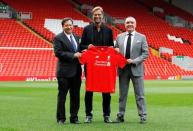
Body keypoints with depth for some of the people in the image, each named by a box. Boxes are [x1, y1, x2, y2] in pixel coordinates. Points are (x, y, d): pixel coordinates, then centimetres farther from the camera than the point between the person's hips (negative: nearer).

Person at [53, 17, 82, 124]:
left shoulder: (76, 37, 16)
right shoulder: (58, 38, -6)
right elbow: (58, 52, -16)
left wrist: (80, 53, 0)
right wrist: (73, 55, -19)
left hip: (76, 71, 6)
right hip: (64, 71, -6)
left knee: (75, 96, 9)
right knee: (62, 96, 1)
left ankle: (74, 117, 17)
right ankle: (61, 118, 8)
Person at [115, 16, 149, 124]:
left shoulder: (141, 37, 1)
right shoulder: (119, 37, 10)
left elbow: (145, 53, -2)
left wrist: (134, 61, -13)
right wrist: (116, 51, -7)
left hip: (136, 69, -3)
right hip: (123, 69, 3)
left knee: (139, 94, 0)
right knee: (122, 94, 8)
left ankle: (143, 116, 5)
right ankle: (120, 116, 14)